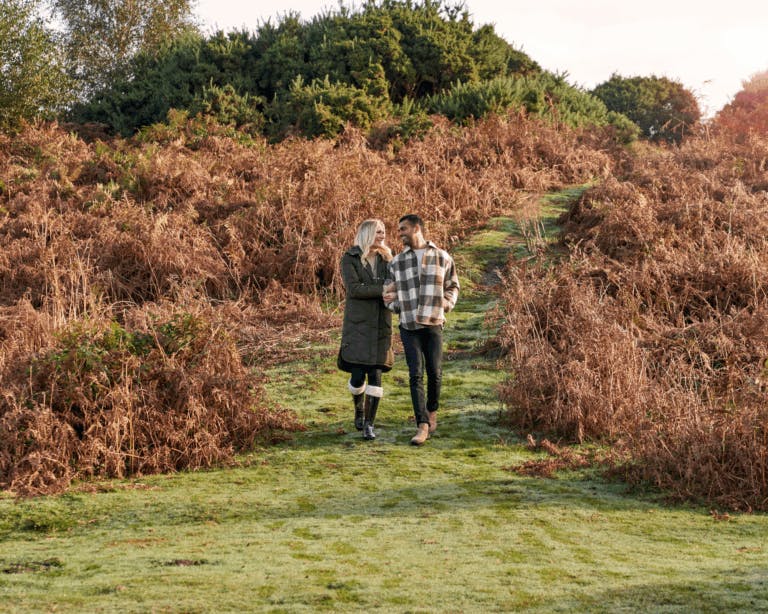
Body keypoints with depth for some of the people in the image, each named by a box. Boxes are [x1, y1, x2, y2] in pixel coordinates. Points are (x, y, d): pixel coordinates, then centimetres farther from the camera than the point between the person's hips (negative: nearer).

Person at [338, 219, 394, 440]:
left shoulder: (385, 258, 9)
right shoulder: (350, 259, -3)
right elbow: (353, 288, -15)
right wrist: (382, 289, -20)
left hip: (380, 324, 3)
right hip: (357, 324, -3)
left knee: (375, 374, -4)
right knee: (357, 375, -5)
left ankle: (369, 424, 1)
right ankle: (359, 409, 27)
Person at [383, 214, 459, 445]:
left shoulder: (442, 257, 4)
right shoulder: (396, 262, 6)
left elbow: (452, 285, 15)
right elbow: (393, 293, 11)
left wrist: (447, 303, -2)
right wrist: (391, 302, -11)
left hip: (433, 324, 0)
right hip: (409, 326, 0)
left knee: (435, 373, 4)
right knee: (416, 375, -8)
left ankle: (432, 411, 32)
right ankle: (423, 426, -10)